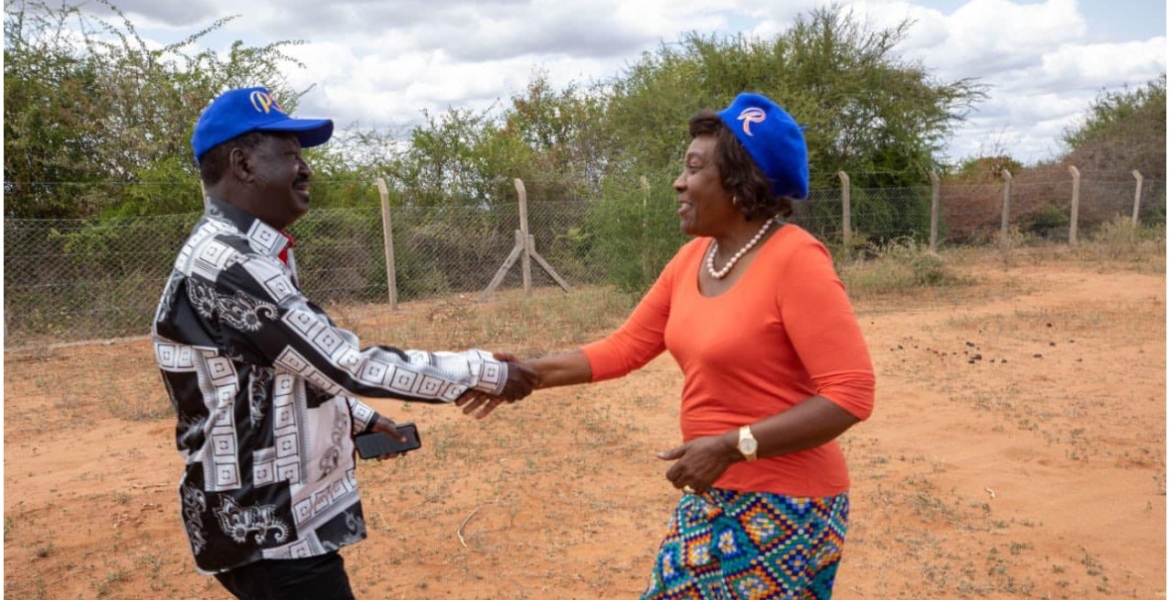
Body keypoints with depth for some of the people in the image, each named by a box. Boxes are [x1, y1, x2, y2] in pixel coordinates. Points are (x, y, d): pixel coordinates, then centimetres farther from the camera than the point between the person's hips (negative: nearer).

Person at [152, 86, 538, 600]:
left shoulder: (246, 256, 9)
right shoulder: (224, 265, -23)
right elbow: (347, 365, -25)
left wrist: (358, 418, 18)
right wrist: (482, 372, -19)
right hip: (268, 535, -10)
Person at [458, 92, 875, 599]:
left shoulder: (795, 260, -20)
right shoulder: (691, 259, 3)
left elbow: (850, 393, -22)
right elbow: (627, 345, 8)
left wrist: (732, 446, -25)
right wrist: (527, 373, -1)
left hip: (782, 506, -7)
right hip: (710, 498, 7)